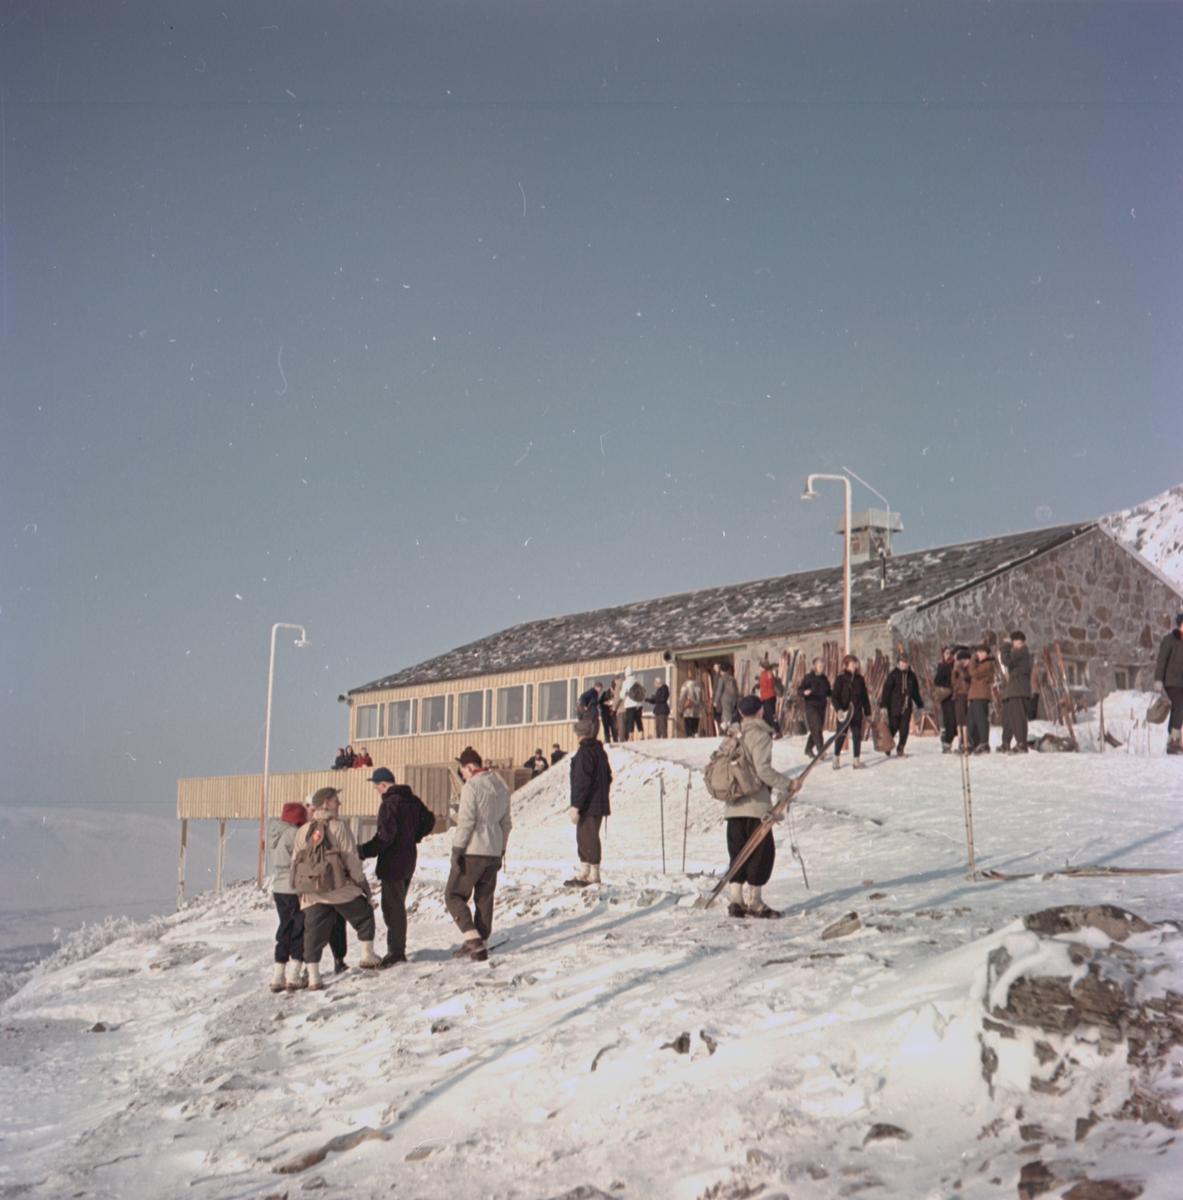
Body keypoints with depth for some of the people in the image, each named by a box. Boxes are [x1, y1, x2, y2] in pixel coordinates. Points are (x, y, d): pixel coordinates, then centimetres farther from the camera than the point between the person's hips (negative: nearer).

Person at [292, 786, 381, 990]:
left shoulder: (303, 831, 5)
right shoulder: (339, 827, -10)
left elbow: (295, 863, 8)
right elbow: (351, 859, -10)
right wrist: (362, 882, 0)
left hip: (312, 894, 4)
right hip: (341, 890, -3)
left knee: (314, 932, 6)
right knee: (364, 916, 19)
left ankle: (313, 977, 2)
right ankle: (368, 956, 21)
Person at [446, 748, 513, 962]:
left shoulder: (471, 787, -11)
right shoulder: (501, 787, 13)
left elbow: (466, 821, -17)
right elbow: (506, 823, 18)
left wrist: (457, 849, -13)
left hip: (472, 851, -7)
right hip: (493, 852, 7)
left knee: (453, 895, 3)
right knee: (484, 899, 12)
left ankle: (472, 938, -10)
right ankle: (481, 947, 12)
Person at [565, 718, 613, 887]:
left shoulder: (584, 752, -15)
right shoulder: (599, 750, 14)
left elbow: (582, 781, -21)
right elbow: (608, 777, 19)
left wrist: (576, 806, -20)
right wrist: (603, 797, 25)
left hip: (588, 805, -10)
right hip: (599, 802, 10)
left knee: (588, 839, -6)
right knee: (583, 838, 16)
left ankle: (593, 876, -3)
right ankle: (584, 874, 22)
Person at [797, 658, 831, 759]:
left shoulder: (824, 679, 12)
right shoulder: (808, 678, -5)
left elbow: (828, 692, 24)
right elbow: (799, 691, -11)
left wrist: (829, 696, 2)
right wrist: (804, 692, -32)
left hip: (821, 707, 6)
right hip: (811, 706, -6)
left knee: (818, 729, 11)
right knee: (817, 728, -16)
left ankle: (808, 748, 27)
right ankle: (820, 750, -16)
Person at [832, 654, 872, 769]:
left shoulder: (860, 679, 7)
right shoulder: (840, 679, -5)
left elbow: (865, 697, 13)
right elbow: (835, 697, -9)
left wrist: (868, 713, 12)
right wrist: (839, 710, -23)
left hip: (857, 712, 3)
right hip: (844, 712, -3)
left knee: (857, 735, 2)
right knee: (841, 735, 4)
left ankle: (856, 760, 11)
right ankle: (836, 758, 21)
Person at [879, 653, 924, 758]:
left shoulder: (911, 675, 11)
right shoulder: (893, 675, -3)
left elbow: (915, 692, 21)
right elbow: (886, 690, -6)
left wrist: (920, 704, 22)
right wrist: (883, 705, -12)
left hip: (907, 706, 3)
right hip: (894, 707, -3)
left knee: (904, 729, 0)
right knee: (893, 727, 1)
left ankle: (900, 749, 12)